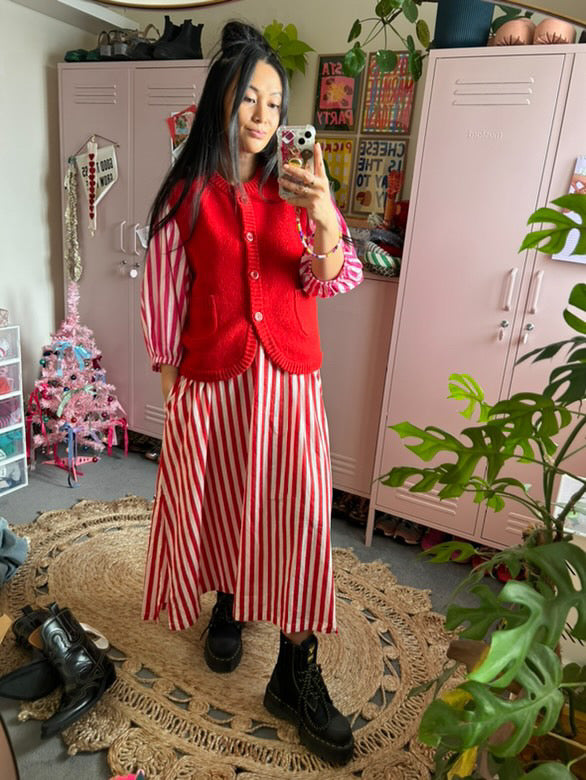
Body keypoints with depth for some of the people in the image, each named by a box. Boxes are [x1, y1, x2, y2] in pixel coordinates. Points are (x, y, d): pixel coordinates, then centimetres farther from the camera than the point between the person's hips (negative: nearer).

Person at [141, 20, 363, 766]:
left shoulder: (294, 191, 5)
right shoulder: (185, 196, 1)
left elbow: (332, 281, -2)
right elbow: (164, 294, 3)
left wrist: (325, 225, -23)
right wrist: (170, 383, 2)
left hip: (287, 377, 1)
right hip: (211, 380, 0)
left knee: (297, 515, -1)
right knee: (214, 503, 12)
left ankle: (295, 674, 15)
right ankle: (226, 604, 42)